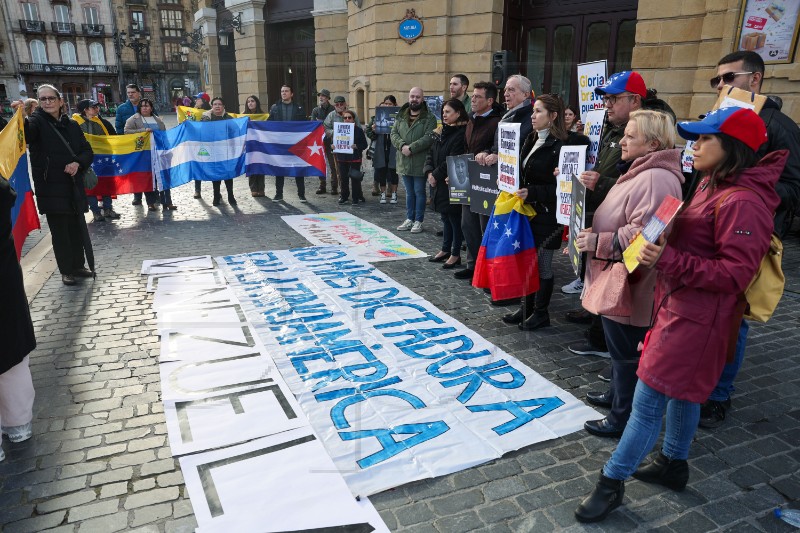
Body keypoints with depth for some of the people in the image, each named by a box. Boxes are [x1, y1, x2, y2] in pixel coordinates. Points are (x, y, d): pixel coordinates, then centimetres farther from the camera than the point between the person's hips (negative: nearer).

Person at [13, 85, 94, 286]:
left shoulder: (72, 125, 11)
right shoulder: (37, 121, -2)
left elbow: (87, 151, 11)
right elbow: (26, 133, -25)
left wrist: (78, 163, -10)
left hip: (74, 185, 4)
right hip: (51, 187, -4)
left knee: (77, 228, 11)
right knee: (59, 230, 1)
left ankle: (78, 265, 27)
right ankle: (66, 271, 13)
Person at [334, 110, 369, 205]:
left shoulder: (358, 130, -2)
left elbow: (364, 144, -2)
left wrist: (356, 146, -19)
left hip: (355, 158, -3)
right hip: (342, 158, 3)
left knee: (355, 178, -1)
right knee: (343, 178, 9)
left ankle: (356, 197, 9)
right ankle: (344, 196, 22)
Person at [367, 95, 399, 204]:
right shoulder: (377, 117, 6)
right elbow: (368, 132, 8)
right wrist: (373, 130, -12)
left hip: (393, 150, -3)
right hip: (380, 150, 3)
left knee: (393, 171, 5)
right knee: (381, 171, 8)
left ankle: (394, 194, 18)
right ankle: (383, 194, 20)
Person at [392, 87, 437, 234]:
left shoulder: (429, 118, -5)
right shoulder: (401, 116, 11)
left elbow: (428, 138, -16)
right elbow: (394, 133, 5)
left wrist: (411, 148, -21)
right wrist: (402, 145, -14)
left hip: (420, 163, -5)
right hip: (404, 162, 5)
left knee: (419, 192, 3)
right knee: (409, 192, 14)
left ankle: (418, 221, 13)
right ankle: (409, 219, 24)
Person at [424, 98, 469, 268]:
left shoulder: (461, 133, -13)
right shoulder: (442, 132, 13)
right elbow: (431, 154, 12)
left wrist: (436, 175, -13)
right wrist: (429, 172, -4)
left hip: (452, 183, -8)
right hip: (440, 183, 8)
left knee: (454, 218, 1)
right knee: (445, 217, 16)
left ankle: (456, 254, 10)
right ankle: (445, 250, 28)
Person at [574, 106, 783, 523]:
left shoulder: (742, 202, -22)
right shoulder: (711, 185, 8)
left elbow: (735, 273, -25)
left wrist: (669, 261, -33)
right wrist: (662, 246, 4)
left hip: (697, 317, -10)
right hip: (680, 304, 10)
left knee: (648, 399, -3)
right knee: (681, 391, 22)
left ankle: (612, 482, 10)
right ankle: (673, 464, 40)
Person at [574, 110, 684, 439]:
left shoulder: (655, 179, -22)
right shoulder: (639, 171, 14)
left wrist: (598, 243, -22)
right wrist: (591, 237, 12)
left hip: (630, 285, -11)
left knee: (626, 350, 2)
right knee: (618, 346, 23)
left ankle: (623, 417, 16)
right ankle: (616, 395, 40)